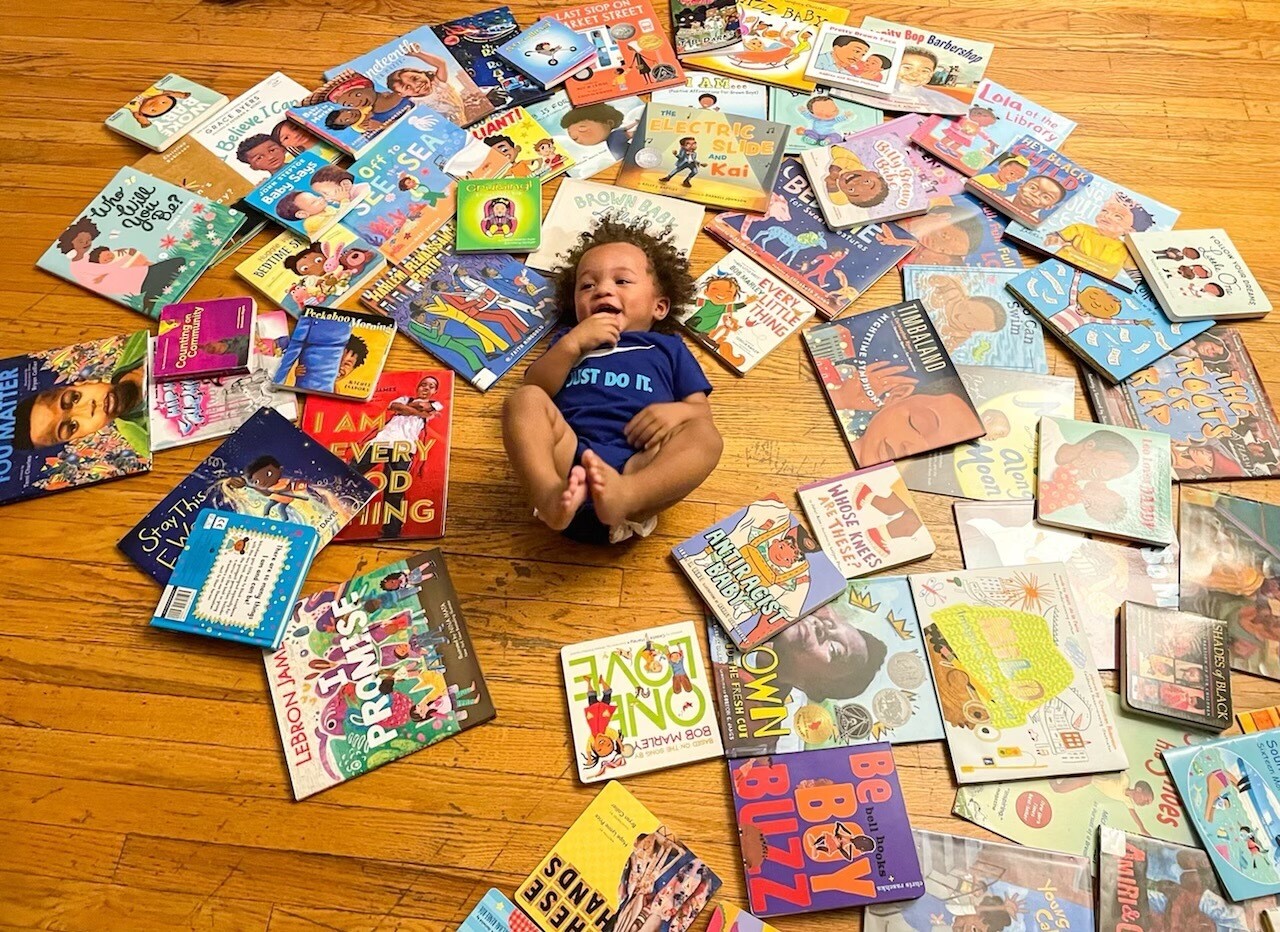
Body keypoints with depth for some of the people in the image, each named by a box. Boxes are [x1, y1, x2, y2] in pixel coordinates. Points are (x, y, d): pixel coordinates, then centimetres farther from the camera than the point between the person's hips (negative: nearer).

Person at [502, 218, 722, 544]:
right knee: (524, 400, -21)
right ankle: (549, 494, -46)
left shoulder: (668, 348, 31)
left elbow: (702, 413, 20)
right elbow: (534, 389, 14)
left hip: (639, 467, 0)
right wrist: (572, 343, 2)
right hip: (569, 458, 1)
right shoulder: (569, 341, 33)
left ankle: (623, 497, -54)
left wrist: (677, 411, -3)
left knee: (706, 438, -26)